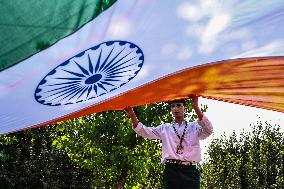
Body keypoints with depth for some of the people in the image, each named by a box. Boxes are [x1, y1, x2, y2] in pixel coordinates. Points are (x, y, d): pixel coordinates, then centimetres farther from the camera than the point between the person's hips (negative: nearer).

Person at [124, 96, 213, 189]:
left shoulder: (194, 127, 12)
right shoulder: (165, 128, 16)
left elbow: (208, 130, -8)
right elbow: (143, 131, 8)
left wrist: (196, 108, -19)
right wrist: (132, 114, -10)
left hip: (190, 171, -1)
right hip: (171, 170, 1)